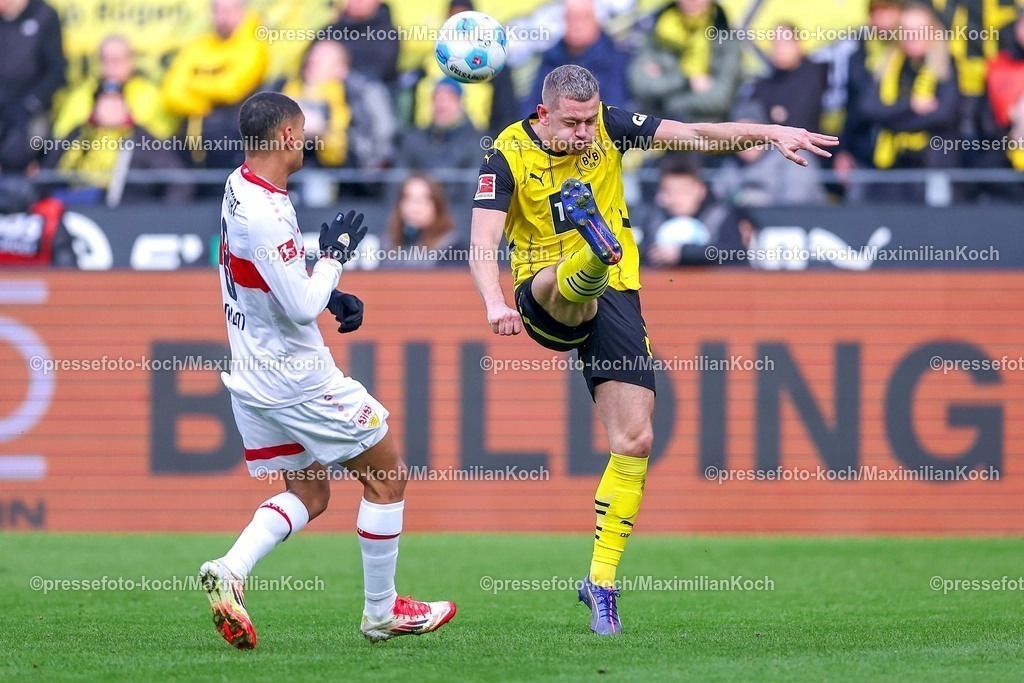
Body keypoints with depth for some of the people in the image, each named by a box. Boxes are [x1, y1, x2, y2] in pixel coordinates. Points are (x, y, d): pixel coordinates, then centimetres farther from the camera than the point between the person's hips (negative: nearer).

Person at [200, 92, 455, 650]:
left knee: (307, 496, 17)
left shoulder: (240, 187, 4)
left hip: (252, 379, 9)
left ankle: (229, 570, -7)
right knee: (387, 475, 7)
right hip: (298, 382, -9)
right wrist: (335, 254, -11)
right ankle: (381, 611, 14)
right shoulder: (265, 214, -26)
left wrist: (332, 294, 8)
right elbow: (302, 308, -25)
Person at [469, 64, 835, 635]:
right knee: (574, 286, -40)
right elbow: (483, 242, -20)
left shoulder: (608, 127, -1)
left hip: (616, 298, 2)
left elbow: (693, 134, -2)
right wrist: (495, 303, -39)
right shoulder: (509, 155, -11)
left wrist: (770, 133, -15)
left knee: (635, 442, -6)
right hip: (547, 297, -2)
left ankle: (602, 581, 2)